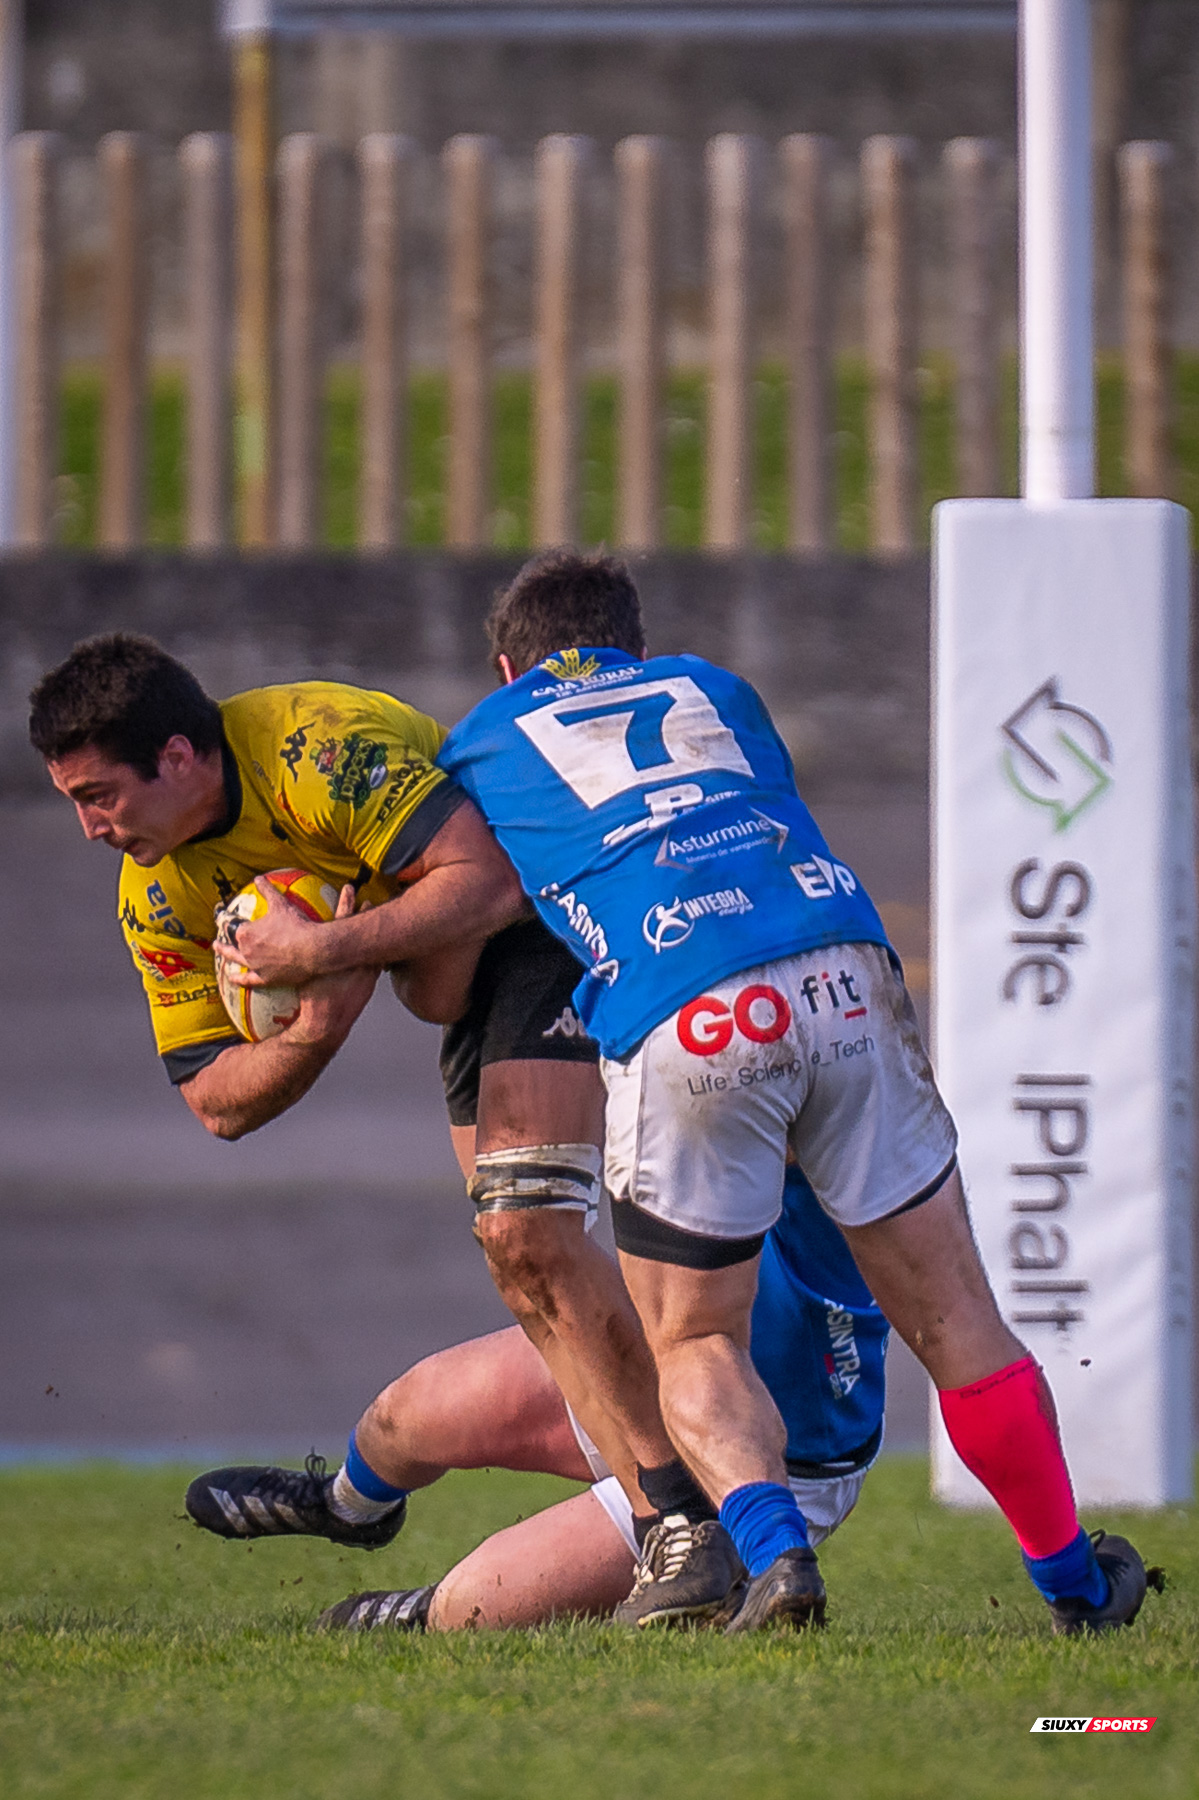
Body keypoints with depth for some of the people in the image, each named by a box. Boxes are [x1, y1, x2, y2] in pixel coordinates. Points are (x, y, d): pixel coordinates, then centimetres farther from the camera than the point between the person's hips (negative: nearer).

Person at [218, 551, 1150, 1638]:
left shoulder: (479, 747, 26)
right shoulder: (716, 690, 33)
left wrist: (317, 948, 40)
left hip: (684, 1027, -2)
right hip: (847, 976, 2)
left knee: (697, 1348, 15)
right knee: (952, 1317, 15)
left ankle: (774, 1549, -11)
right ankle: (1075, 1585, 23)